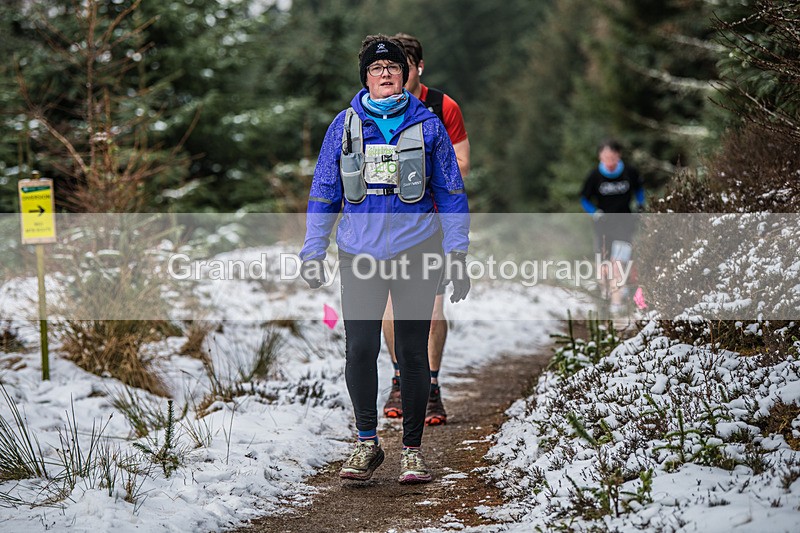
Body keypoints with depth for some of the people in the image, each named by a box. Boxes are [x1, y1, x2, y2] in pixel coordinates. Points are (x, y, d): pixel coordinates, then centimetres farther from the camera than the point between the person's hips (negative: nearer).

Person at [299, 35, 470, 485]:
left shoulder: (427, 126, 6)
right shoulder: (345, 126, 8)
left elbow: (450, 193, 8)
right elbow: (324, 192, 13)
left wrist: (458, 255, 1)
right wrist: (313, 251, 7)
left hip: (416, 252, -1)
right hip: (359, 255, 1)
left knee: (413, 352, 3)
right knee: (359, 349, -8)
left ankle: (413, 448, 13)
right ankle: (367, 443, 6)